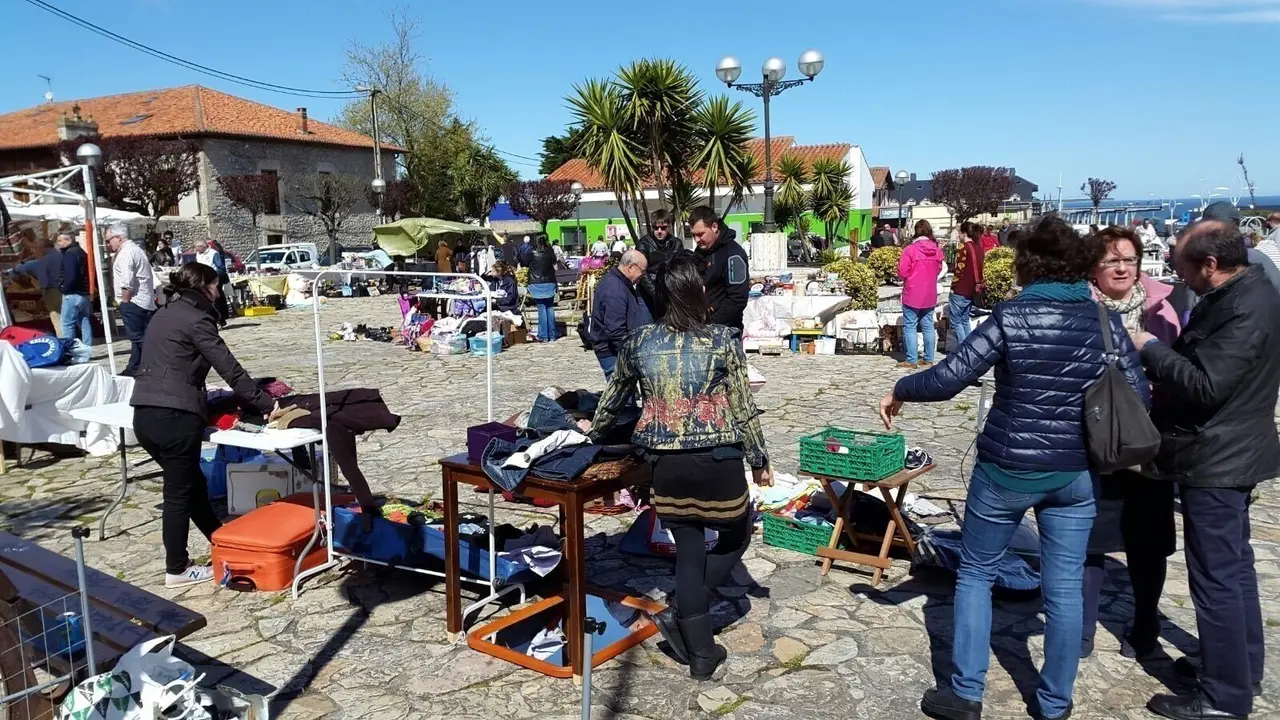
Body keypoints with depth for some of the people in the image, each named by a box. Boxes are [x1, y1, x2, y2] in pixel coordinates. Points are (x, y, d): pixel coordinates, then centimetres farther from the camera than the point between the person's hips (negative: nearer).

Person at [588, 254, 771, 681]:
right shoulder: (723, 341, -8)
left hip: (666, 464, 4)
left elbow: (615, 396, 15)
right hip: (717, 460, -3)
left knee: (688, 551, 14)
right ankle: (681, 614, 13)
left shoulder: (639, 341, 1)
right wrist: (759, 460, 8)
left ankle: (701, 654, 21)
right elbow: (742, 408, -4)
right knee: (737, 537, 21)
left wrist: (595, 431, 34)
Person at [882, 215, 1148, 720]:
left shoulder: (1012, 316, -12)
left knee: (975, 573, 14)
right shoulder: (1106, 320, -2)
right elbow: (1138, 398, -1)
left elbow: (947, 379, -17)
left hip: (1008, 468, -3)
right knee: (1064, 588, 13)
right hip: (1077, 473, 3)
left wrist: (900, 390, 0)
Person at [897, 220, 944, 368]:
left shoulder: (910, 250, -16)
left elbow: (902, 273, -13)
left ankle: (911, 360, 0)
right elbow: (938, 269, 14)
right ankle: (928, 359, 16)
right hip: (930, 295, 5)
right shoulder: (937, 250, 0)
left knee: (910, 327, 1)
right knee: (928, 326, 12)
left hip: (912, 295, -5)